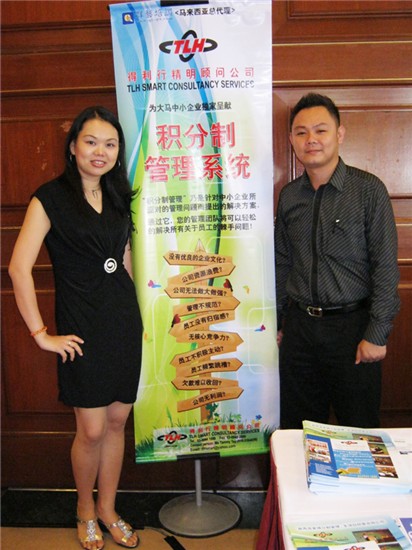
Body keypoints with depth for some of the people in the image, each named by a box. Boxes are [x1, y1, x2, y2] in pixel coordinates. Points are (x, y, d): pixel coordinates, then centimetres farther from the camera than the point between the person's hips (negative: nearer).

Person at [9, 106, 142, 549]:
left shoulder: (117, 198, 11)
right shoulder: (51, 197, -8)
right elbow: (19, 268, -14)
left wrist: (135, 314, 14)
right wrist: (41, 334, -13)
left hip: (124, 322, 6)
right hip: (82, 328, -5)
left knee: (117, 421, 13)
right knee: (91, 429, 3)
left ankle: (108, 509, 32)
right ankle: (86, 511, 30)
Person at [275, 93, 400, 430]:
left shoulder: (369, 190, -7)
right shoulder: (289, 196, 6)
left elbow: (385, 267, -9)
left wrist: (377, 335, -12)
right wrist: (276, 323, 11)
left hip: (351, 326, -4)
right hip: (299, 326, 4)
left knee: (359, 431, 10)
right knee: (297, 429, 14)